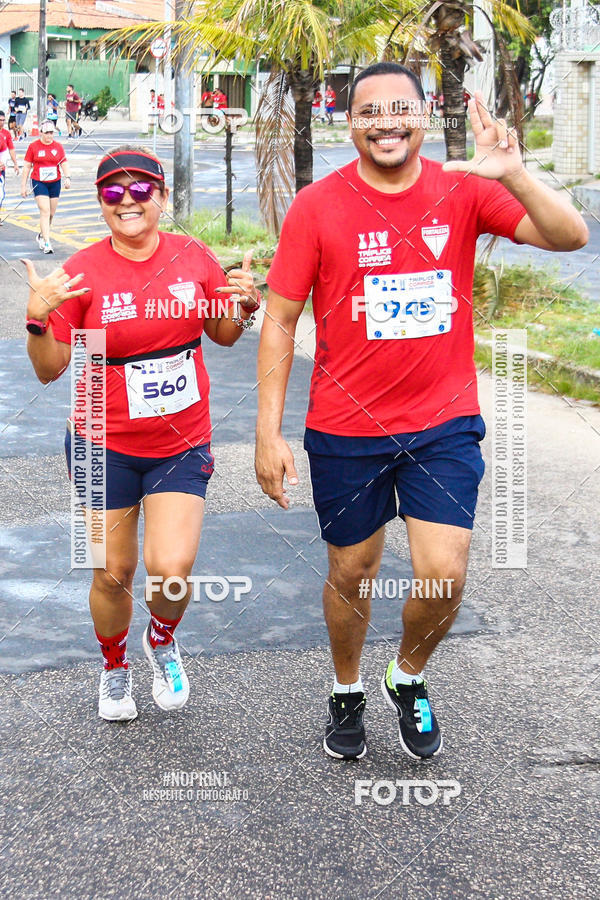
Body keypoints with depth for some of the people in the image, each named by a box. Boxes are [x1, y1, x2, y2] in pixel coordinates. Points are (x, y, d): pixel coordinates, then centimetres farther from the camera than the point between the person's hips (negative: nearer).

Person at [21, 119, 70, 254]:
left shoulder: (58, 146, 5)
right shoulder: (33, 146, -1)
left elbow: (64, 163, 5)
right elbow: (27, 166, 3)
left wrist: (67, 177, -13)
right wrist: (23, 185, 1)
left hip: (55, 183, 3)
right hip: (39, 182, -3)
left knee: (51, 213, 10)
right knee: (45, 211, -15)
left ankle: (41, 236, 34)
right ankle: (46, 243, -17)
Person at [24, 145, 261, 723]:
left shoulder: (194, 258, -3)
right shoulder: (81, 273, -9)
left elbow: (223, 335, 12)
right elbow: (49, 369, -5)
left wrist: (245, 305, -9)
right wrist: (37, 318, -23)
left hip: (183, 444, 1)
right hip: (106, 446, 0)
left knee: (171, 567, -14)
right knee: (113, 574, 9)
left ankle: (162, 640, 22)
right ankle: (114, 668, 39)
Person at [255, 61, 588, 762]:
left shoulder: (463, 190, -4)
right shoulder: (318, 205, -7)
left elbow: (570, 237, -15)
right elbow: (279, 322, -3)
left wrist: (511, 174, -32)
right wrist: (268, 433, -8)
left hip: (444, 422, 1)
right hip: (345, 427, 0)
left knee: (443, 577, -7)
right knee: (351, 573, 13)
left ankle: (408, 677, 25)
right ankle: (347, 691, 40)